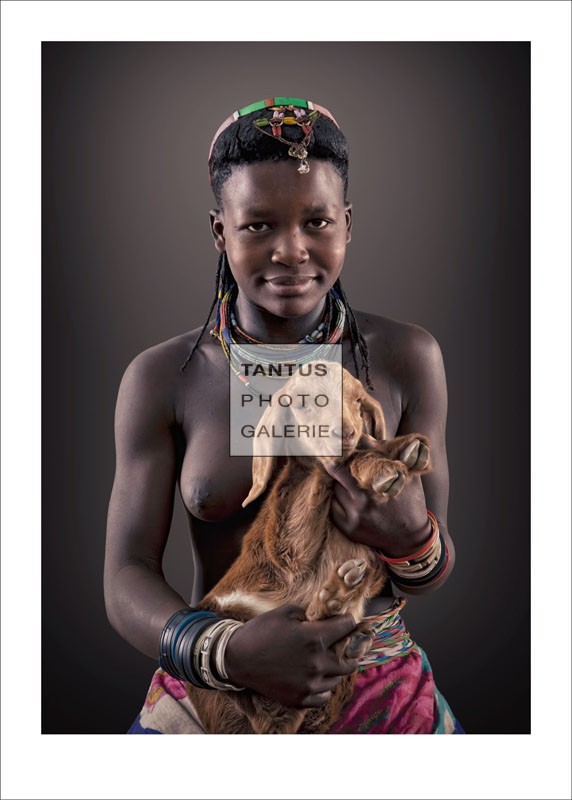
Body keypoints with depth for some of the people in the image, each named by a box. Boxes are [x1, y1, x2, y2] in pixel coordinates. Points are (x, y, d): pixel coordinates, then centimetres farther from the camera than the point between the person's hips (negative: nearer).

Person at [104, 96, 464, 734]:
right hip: (209, 698, 0)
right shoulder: (162, 378, -10)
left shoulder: (407, 359, -8)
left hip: (380, 693, 1)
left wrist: (411, 538, -25)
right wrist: (227, 653, -28)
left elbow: (434, 574, -3)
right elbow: (127, 579, -10)